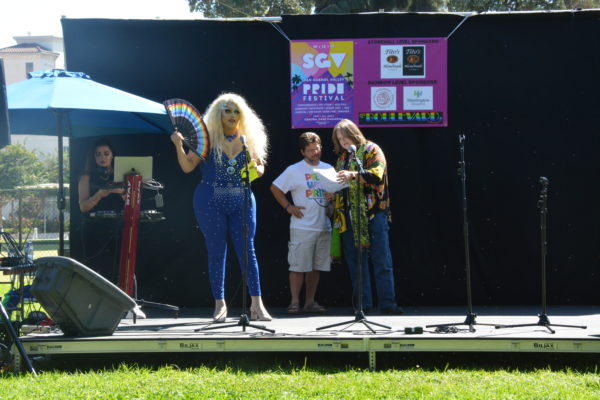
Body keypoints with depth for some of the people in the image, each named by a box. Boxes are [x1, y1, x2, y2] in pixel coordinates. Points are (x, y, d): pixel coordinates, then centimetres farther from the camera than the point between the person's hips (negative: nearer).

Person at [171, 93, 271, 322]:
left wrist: (255, 169, -8)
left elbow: (260, 168, 15)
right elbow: (187, 167, -2)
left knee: (247, 249, -4)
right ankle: (220, 304, 10)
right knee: (216, 251, 3)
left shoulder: (249, 139, 8)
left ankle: (257, 305, -3)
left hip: (242, 201, 2)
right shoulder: (207, 138, 0)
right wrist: (179, 146, -18)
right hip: (210, 202, -2)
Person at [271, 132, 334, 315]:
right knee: (298, 266, -5)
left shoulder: (329, 169, 12)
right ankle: (295, 302, -1)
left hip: (324, 227, 5)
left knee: (316, 267, 7)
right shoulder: (294, 170, -1)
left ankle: (310, 302, 14)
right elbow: (275, 188, 2)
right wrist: (288, 207, -5)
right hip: (302, 227, -5)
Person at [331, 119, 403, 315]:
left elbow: (377, 174, -16)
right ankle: (363, 303, 10)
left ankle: (387, 302, -6)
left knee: (381, 260, -6)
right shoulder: (342, 157, 19)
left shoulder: (371, 150, 1)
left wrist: (353, 175, -29)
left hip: (374, 212, -6)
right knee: (355, 261, 6)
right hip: (349, 215, 6)